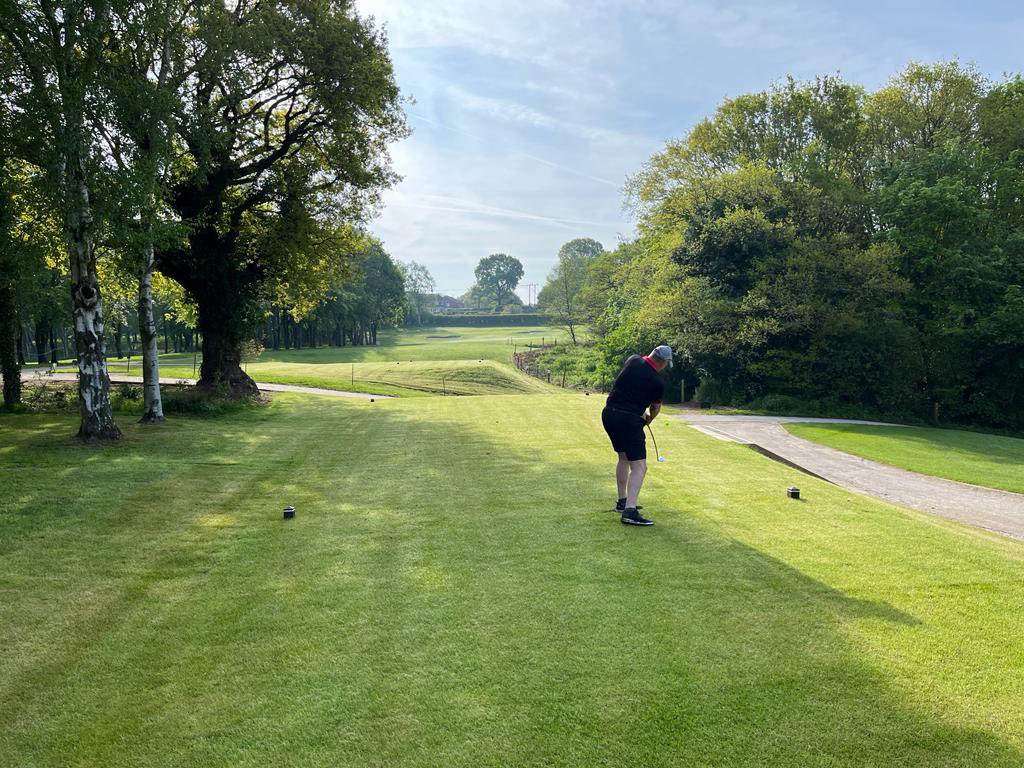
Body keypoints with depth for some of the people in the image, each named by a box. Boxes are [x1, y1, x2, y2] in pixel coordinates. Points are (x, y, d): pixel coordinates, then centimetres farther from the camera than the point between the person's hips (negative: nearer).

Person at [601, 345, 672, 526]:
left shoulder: (633, 360, 4)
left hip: (609, 414, 7)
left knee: (623, 457, 23)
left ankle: (622, 502, 30)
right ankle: (629, 511, -19)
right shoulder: (657, 382, -7)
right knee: (639, 466, -6)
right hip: (629, 419, -7)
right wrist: (649, 419, 37)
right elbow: (656, 408, 13)